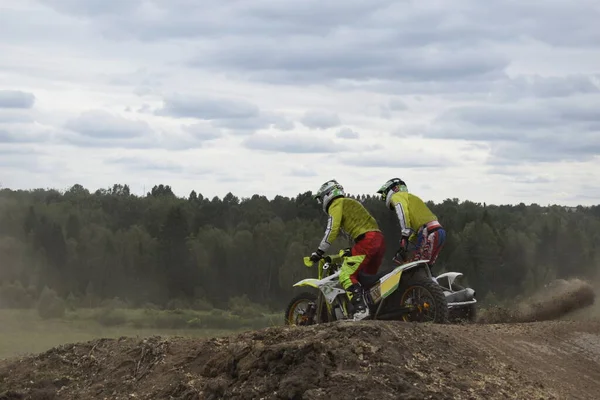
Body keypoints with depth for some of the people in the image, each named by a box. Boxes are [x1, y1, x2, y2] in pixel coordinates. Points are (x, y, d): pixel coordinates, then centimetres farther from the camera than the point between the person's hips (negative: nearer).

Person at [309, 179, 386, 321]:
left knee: (347, 275, -14)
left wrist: (319, 252, -6)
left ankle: (360, 309, -29)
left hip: (366, 239, -9)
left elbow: (332, 230, -8)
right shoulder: (351, 203, 32)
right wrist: (351, 251, 51)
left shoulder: (336, 204, 4)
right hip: (379, 240, 9)